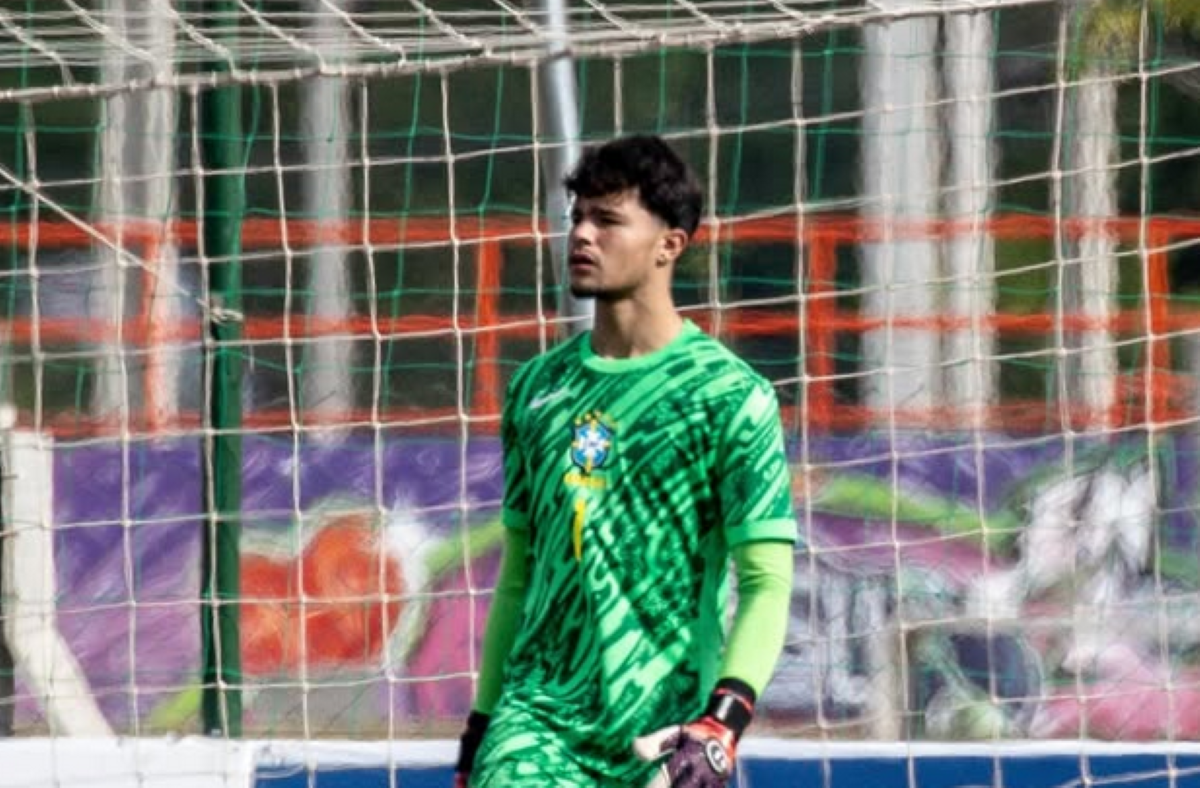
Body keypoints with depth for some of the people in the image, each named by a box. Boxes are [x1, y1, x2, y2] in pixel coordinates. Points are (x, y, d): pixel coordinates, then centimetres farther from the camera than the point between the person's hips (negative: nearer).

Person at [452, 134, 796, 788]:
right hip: (536, 717, 3)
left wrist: (724, 720, -23)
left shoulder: (730, 396, -4)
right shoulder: (537, 387, 13)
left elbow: (767, 581, -9)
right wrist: (480, 727, 18)